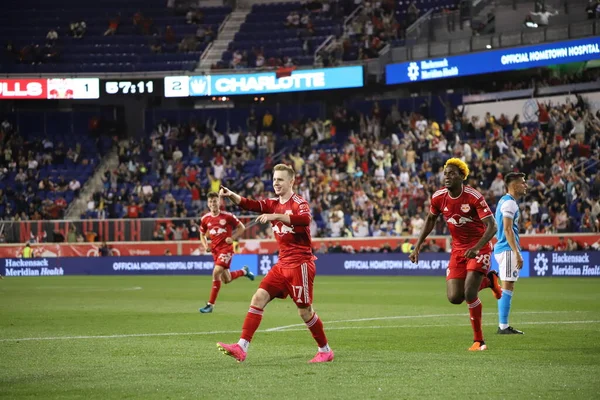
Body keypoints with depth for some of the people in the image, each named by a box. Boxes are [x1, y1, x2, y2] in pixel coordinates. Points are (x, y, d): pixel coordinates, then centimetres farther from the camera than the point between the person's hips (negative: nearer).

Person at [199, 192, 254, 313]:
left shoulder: (227, 216, -9)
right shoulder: (205, 219, 3)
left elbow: (241, 227, 1)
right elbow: (202, 234, 17)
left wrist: (232, 238, -13)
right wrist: (205, 245, -1)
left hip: (226, 248, -6)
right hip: (215, 249, 6)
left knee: (216, 273, -21)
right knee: (226, 279, 11)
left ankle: (210, 304, -15)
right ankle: (244, 271, 43)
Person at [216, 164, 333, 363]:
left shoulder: (299, 203, -10)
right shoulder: (273, 204, 10)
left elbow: (306, 218, -33)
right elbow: (250, 204, -7)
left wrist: (276, 216, -41)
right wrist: (231, 195, -27)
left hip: (300, 264, -7)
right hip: (282, 264, 7)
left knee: (304, 311, -1)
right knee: (258, 298, -6)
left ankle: (325, 350, 17)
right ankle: (242, 347, -11)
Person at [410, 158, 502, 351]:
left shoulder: (474, 197, -21)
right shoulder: (439, 197, -5)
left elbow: (492, 226, -25)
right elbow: (430, 220, 15)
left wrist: (477, 248, -39)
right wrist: (418, 246, 8)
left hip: (479, 248, -5)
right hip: (458, 250, 5)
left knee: (469, 294, -19)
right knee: (454, 297, -6)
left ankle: (479, 340, 0)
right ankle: (488, 280, 24)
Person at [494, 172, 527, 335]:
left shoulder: (505, 201, 18)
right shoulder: (509, 203, -13)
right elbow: (507, 230, -20)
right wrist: (517, 253, -23)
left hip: (503, 249, 10)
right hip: (508, 249, -10)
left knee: (508, 287, 12)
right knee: (507, 286, -9)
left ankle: (503, 325, 13)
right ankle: (503, 326, -9)